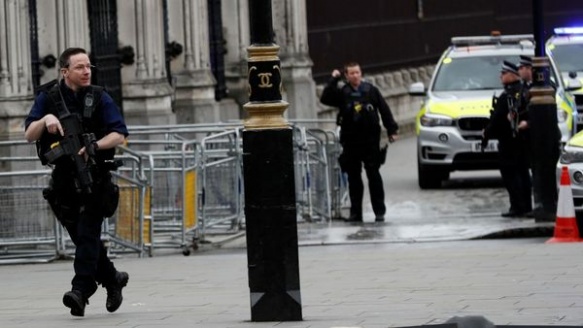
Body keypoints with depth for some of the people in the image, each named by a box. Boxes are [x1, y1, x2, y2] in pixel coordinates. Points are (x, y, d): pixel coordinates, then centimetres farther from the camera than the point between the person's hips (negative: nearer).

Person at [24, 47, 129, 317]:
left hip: (94, 176, -3)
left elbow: (119, 134, -4)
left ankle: (81, 290, -17)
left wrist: (95, 146, -21)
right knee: (81, 235, 8)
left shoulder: (99, 98, -1)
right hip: (63, 178, 3)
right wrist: (45, 119, -19)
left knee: (87, 233, -12)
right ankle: (112, 279, 25)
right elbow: (29, 135, 0)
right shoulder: (48, 97, 3)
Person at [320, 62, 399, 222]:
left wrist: (392, 130, 2)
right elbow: (325, 99, -9)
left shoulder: (371, 90, 3)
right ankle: (355, 213, 9)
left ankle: (379, 211, 4)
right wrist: (334, 80, -9)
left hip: (371, 141, -2)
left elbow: (384, 110, 5)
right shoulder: (342, 93, 5)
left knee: (374, 176, 0)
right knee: (353, 178, 5)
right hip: (350, 141, 2)